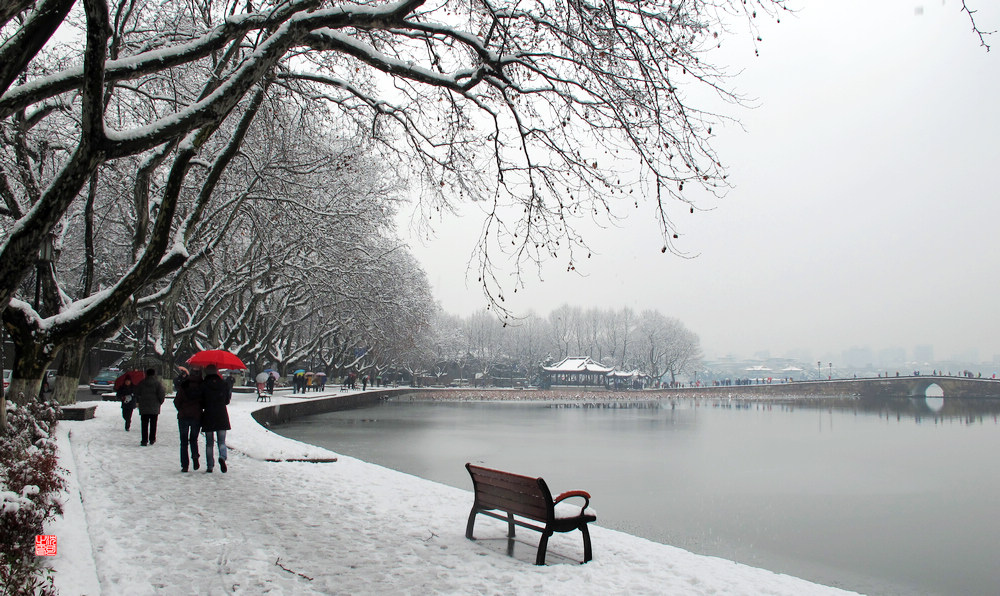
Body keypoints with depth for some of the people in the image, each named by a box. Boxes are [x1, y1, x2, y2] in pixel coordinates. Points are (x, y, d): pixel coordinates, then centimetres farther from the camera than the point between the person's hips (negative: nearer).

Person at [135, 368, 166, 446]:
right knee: (153, 424, 11)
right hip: (155, 407, -1)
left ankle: (144, 440, -1)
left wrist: (138, 402, 18)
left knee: (144, 425, 4)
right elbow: (162, 394, -8)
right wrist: (160, 402, 8)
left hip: (143, 407, 1)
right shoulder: (158, 383, -6)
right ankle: (152, 439, 15)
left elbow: (137, 394, 4)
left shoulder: (141, 383, 0)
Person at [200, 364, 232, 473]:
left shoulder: (203, 385, -6)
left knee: (209, 443, 9)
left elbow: (201, 403, -2)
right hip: (222, 416, 1)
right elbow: (227, 401, 7)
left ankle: (210, 466, 9)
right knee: (222, 441, 9)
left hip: (208, 416, -1)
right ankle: (222, 457, -20)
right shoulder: (224, 384, -1)